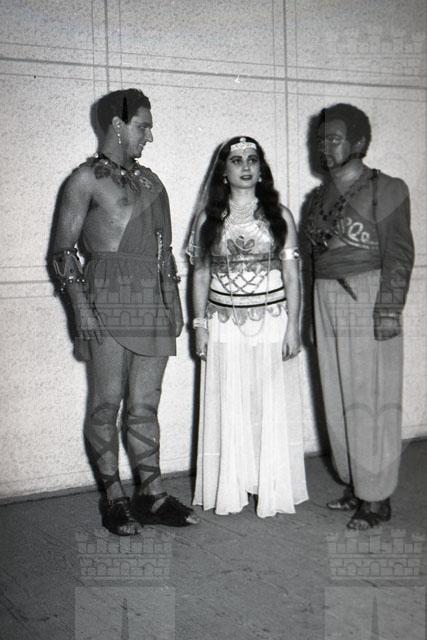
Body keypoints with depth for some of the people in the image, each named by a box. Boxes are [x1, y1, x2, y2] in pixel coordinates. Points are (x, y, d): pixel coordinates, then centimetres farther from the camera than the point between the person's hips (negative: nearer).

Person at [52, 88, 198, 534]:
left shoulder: (148, 179, 18)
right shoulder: (87, 178, 1)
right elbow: (64, 250, -3)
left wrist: (174, 299, 14)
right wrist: (81, 305, -13)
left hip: (154, 299, 5)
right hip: (109, 298, -5)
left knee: (145, 404, 7)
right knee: (108, 403, 0)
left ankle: (152, 495, 12)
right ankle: (114, 498, 9)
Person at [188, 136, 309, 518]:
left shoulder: (278, 215, 3)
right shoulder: (208, 219, 6)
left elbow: (291, 274, 1)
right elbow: (200, 276, 8)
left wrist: (292, 326, -4)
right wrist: (200, 325, 3)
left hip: (271, 322, -1)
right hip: (224, 327, 1)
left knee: (271, 407, 3)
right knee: (228, 409, 5)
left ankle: (274, 489, 15)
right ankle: (229, 490, 17)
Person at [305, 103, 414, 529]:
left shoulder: (384, 189, -3)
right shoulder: (320, 196, 15)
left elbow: (398, 252, -8)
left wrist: (389, 307, -16)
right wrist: (313, 315, 17)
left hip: (367, 296, -7)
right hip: (326, 299, 7)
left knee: (370, 398, -5)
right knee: (337, 399, 9)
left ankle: (377, 498, 4)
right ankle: (355, 485, 21)